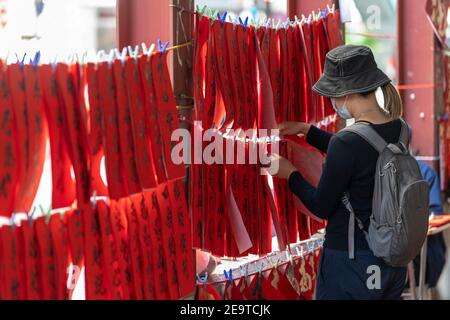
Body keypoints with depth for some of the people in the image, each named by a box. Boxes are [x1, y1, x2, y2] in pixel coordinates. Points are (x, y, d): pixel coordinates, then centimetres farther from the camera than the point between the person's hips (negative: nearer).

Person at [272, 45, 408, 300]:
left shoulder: (347, 142, -24)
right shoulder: (399, 130, -1)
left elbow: (322, 207, -13)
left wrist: (291, 175, 3)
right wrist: (307, 130, 23)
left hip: (352, 264, -7)